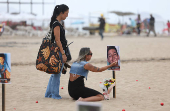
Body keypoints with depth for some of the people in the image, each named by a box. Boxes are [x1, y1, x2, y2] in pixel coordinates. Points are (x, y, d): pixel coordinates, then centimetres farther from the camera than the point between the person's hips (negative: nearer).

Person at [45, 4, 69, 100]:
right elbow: (57, 40, -19)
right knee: (57, 73, -3)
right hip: (58, 51, -10)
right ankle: (55, 94, 3)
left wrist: (63, 53, 22)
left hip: (58, 51, 10)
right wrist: (63, 54, -19)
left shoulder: (57, 23, 15)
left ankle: (49, 93, 21)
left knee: (55, 73, 15)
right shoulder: (56, 24, -15)